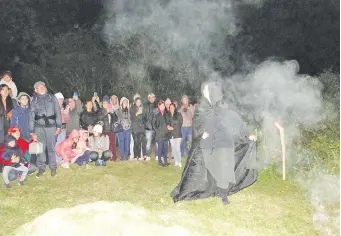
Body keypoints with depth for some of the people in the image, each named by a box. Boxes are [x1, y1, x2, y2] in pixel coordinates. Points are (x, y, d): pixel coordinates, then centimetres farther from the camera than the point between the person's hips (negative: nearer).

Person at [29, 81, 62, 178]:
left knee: (51, 148, 2)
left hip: (51, 126, -1)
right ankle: (41, 168, 15)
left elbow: (58, 112, 5)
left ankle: (53, 167, 15)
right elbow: (31, 115, 9)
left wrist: (58, 126, -2)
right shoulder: (34, 100, 10)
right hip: (39, 127, 1)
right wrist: (31, 130, 5)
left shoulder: (52, 98, 8)